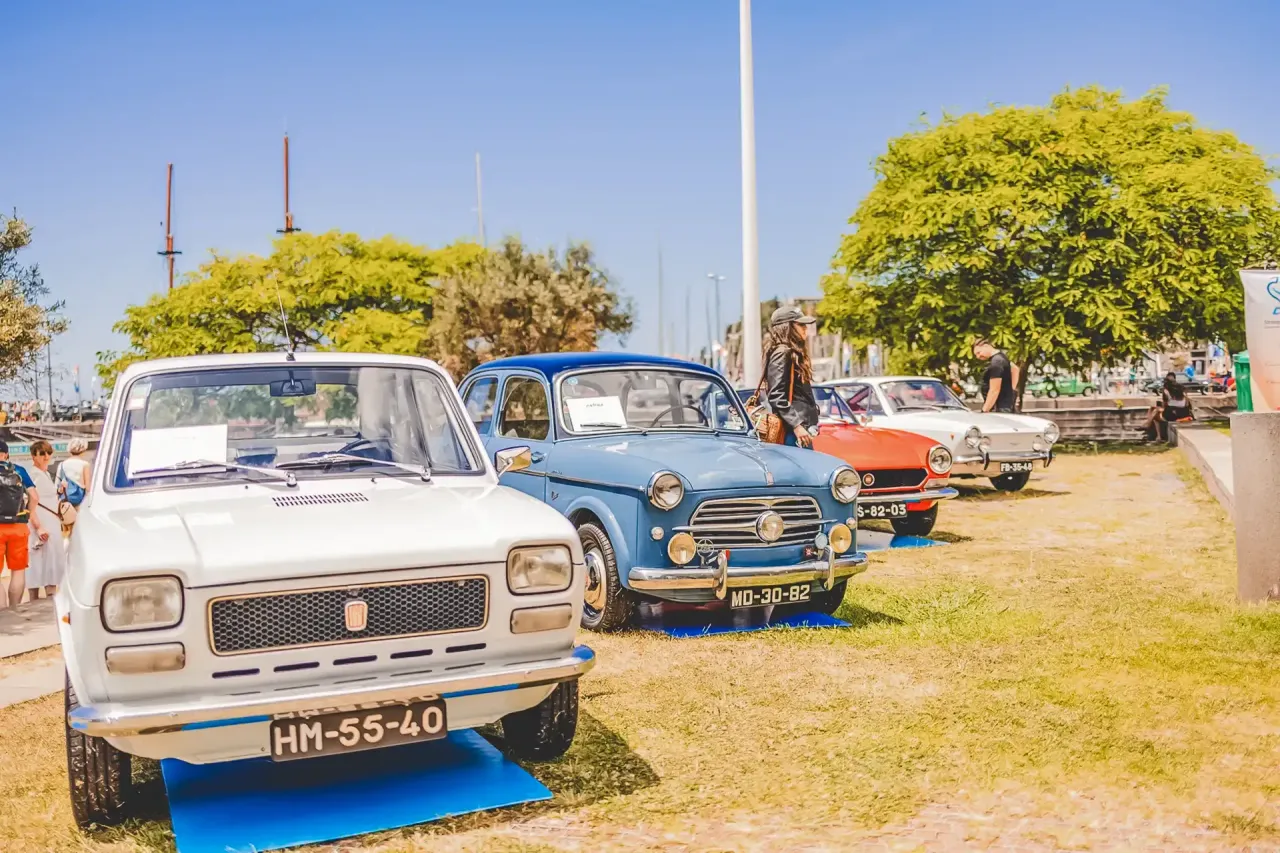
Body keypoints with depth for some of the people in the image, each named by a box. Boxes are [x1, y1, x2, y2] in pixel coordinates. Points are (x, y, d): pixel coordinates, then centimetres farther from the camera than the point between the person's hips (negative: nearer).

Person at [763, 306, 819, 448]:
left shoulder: (794, 354, 19)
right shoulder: (782, 354, -11)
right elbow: (777, 397, -18)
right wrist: (796, 425, -22)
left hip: (801, 426, 10)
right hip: (792, 431, -10)